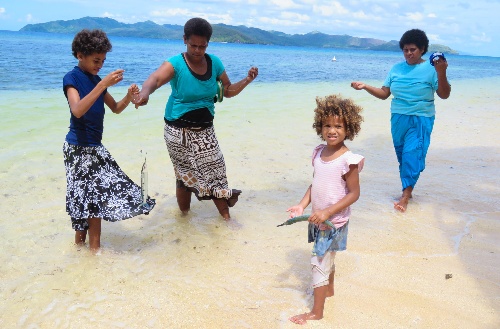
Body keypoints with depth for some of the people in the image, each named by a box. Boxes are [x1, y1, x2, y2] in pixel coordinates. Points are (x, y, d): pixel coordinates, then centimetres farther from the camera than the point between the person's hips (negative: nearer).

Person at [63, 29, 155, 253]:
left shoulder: (97, 80, 12)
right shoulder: (72, 78, -10)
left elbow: (116, 108, 16)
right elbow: (77, 110, -27)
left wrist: (129, 97, -4)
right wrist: (103, 84, -31)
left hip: (94, 146, 7)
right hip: (78, 148, -7)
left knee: (95, 194, 9)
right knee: (96, 194, -7)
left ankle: (81, 240, 22)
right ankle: (94, 246, 4)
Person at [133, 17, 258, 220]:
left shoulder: (214, 63, 0)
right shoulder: (176, 64, -15)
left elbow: (228, 91, 9)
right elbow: (155, 79, -34)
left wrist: (247, 80, -9)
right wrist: (145, 92, -56)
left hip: (204, 129, 4)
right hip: (179, 130, -4)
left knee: (215, 172, 5)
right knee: (185, 175, 6)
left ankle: (226, 216, 16)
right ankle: (184, 216, 25)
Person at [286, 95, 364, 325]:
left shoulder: (348, 160, -21)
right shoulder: (319, 153, 0)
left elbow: (354, 193, -18)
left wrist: (328, 212, -25)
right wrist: (302, 205, -4)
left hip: (334, 221, -7)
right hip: (318, 218, 7)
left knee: (320, 262, 0)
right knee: (326, 258, 25)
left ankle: (317, 311, 13)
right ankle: (328, 289, 48)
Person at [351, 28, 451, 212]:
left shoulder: (431, 69, -7)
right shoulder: (396, 69, 6)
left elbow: (444, 95, -11)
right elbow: (384, 93, 6)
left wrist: (442, 73, -25)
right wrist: (365, 87, -7)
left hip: (421, 120, -5)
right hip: (398, 119, 5)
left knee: (412, 154, -13)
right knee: (402, 155, 10)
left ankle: (405, 196, -10)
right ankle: (407, 188, 23)